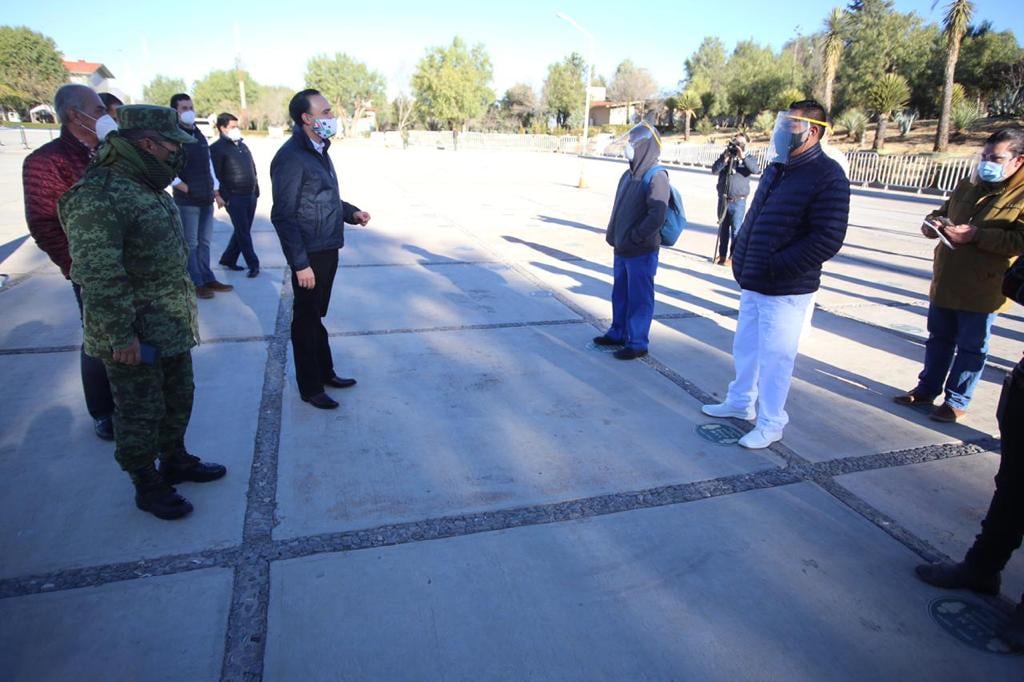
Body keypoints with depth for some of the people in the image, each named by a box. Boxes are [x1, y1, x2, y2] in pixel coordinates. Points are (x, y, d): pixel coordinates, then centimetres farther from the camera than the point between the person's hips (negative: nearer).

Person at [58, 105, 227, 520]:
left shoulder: (149, 187, 10)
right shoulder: (96, 196, -22)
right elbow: (99, 277, -25)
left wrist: (184, 310, 21)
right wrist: (121, 336, -22)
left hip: (173, 327, 9)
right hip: (135, 337, -9)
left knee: (178, 399, 22)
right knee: (140, 413, 7)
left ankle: (175, 460, 41)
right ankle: (147, 486, 25)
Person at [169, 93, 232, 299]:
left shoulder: (199, 135, 15)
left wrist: (216, 193, 14)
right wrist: (185, 188, -14)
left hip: (206, 198, 7)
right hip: (187, 200, -7)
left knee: (204, 241, 12)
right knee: (191, 243, -1)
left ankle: (207, 279, 20)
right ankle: (196, 284, 5)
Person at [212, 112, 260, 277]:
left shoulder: (242, 145, 17)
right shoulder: (217, 148, -6)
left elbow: (253, 168, 21)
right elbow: (216, 175, -11)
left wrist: (256, 190, 14)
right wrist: (225, 197, -15)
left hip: (250, 195, 8)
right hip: (234, 197, -7)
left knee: (243, 231, 12)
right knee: (243, 232, -5)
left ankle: (228, 259, 25)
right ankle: (253, 264, 0)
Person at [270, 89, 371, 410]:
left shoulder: (319, 150, 12)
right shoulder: (291, 157, -17)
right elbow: (283, 216, -19)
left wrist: (352, 212, 4)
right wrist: (300, 263, -22)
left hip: (328, 250, 9)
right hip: (309, 255, -8)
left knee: (318, 315, 20)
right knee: (306, 319, 5)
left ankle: (325, 372, 35)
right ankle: (310, 387, 20)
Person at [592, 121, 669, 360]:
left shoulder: (656, 177, -14)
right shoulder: (629, 175, 11)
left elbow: (657, 216, -23)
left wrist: (634, 238, -18)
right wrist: (612, 234, 8)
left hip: (641, 252, -8)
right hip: (622, 250, 8)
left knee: (639, 298, 1)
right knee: (620, 293, 17)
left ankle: (638, 343, 11)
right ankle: (618, 333, 32)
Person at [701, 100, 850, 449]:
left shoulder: (827, 176, -15)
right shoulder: (775, 168, 11)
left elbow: (828, 239, -21)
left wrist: (776, 266, -20)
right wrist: (741, 256, 8)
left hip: (787, 290, -8)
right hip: (753, 283, 8)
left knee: (775, 356, 1)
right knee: (745, 347, 19)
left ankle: (770, 423, 17)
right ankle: (741, 402, 37)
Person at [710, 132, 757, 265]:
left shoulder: (748, 158, 2)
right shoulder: (725, 155, 8)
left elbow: (755, 169, -18)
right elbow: (714, 170, -5)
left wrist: (743, 157, -25)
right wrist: (725, 158, -16)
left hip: (738, 201, -3)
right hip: (723, 199, 3)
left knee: (736, 229, -5)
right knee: (723, 228, 12)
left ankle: (733, 256, 2)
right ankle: (722, 254, 23)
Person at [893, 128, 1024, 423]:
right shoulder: (968, 186, 11)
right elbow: (943, 212, 24)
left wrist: (976, 235, -25)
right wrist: (933, 222, 2)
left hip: (982, 290, -6)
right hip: (945, 283, 7)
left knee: (971, 347, 6)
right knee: (938, 339, 17)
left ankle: (957, 401, 17)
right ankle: (927, 389, 31)